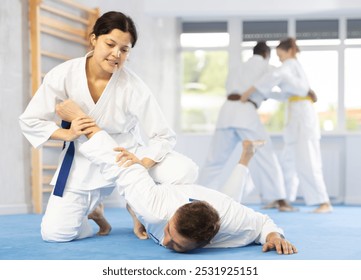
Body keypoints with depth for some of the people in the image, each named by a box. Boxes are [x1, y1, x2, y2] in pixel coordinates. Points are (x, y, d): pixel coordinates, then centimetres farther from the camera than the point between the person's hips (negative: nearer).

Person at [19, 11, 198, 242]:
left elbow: (163, 136, -16)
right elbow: (30, 121, -8)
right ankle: (91, 207, 23)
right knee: (55, 232, -11)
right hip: (85, 162, 0)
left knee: (185, 171, -24)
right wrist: (68, 134, -24)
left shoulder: (134, 87, -21)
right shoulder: (64, 75, -18)